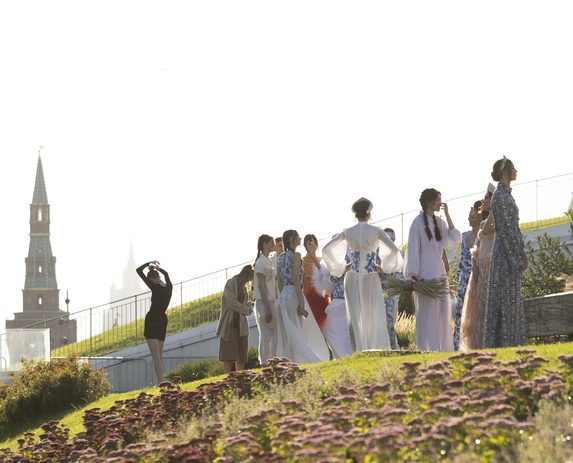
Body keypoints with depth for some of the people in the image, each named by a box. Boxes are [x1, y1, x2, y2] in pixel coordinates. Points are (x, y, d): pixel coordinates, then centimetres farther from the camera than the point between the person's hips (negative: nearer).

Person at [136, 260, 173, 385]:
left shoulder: (155, 287, -13)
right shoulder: (169, 287, 4)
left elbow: (138, 270, -7)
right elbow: (165, 273, 30)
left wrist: (149, 263, 6)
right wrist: (157, 267, 26)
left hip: (152, 320, -7)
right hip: (163, 320, 7)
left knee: (155, 355, -12)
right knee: (159, 355, 15)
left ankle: (160, 383, -23)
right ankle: (160, 383, 12)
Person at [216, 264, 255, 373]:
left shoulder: (243, 287, 20)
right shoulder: (231, 283, -4)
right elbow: (232, 302, -14)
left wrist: (250, 304, 2)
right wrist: (247, 310, -8)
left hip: (241, 324, 8)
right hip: (230, 324, -8)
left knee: (242, 355, 3)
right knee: (228, 356, -9)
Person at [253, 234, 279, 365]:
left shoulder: (270, 262, 15)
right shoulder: (261, 262, -11)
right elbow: (261, 286, -15)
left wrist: (272, 307, 11)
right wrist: (267, 309, -19)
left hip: (272, 302, 8)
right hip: (263, 302, -8)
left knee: (274, 335, 7)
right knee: (266, 336, -7)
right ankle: (264, 364, -5)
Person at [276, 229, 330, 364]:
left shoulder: (280, 258, 15)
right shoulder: (295, 255, -8)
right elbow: (296, 280, -16)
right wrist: (302, 301, -17)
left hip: (283, 296, 7)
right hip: (293, 295, -7)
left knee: (286, 335, 8)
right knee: (296, 334, -4)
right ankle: (295, 363, -6)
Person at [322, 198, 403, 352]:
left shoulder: (347, 232, 1)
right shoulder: (376, 231, -6)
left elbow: (326, 249, 3)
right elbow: (394, 249, -13)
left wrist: (340, 266, 11)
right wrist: (385, 266, 2)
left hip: (352, 278, 2)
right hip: (371, 277, -2)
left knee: (356, 317, 6)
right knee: (375, 316, 4)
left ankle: (359, 352, 4)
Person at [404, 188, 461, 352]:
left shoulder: (439, 222, 10)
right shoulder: (418, 223, -8)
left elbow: (454, 239, 1)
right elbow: (412, 251, -10)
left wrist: (447, 215, -1)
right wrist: (411, 276, -15)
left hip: (439, 274, 7)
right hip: (424, 275, -7)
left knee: (442, 313, 8)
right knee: (427, 314, -4)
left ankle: (443, 349, 13)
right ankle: (427, 349, -1)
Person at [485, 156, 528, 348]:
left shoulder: (505, 195, 16)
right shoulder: (500, 196, -14)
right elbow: (507, 229, -18)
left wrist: (520, 254, 17)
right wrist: (521, 256, -16)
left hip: (509, 254, 10)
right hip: (507, 253, -10)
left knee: (511, 298, 9)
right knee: (506, 298, -9)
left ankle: (511, 343, 10)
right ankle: (504, 343, -9)